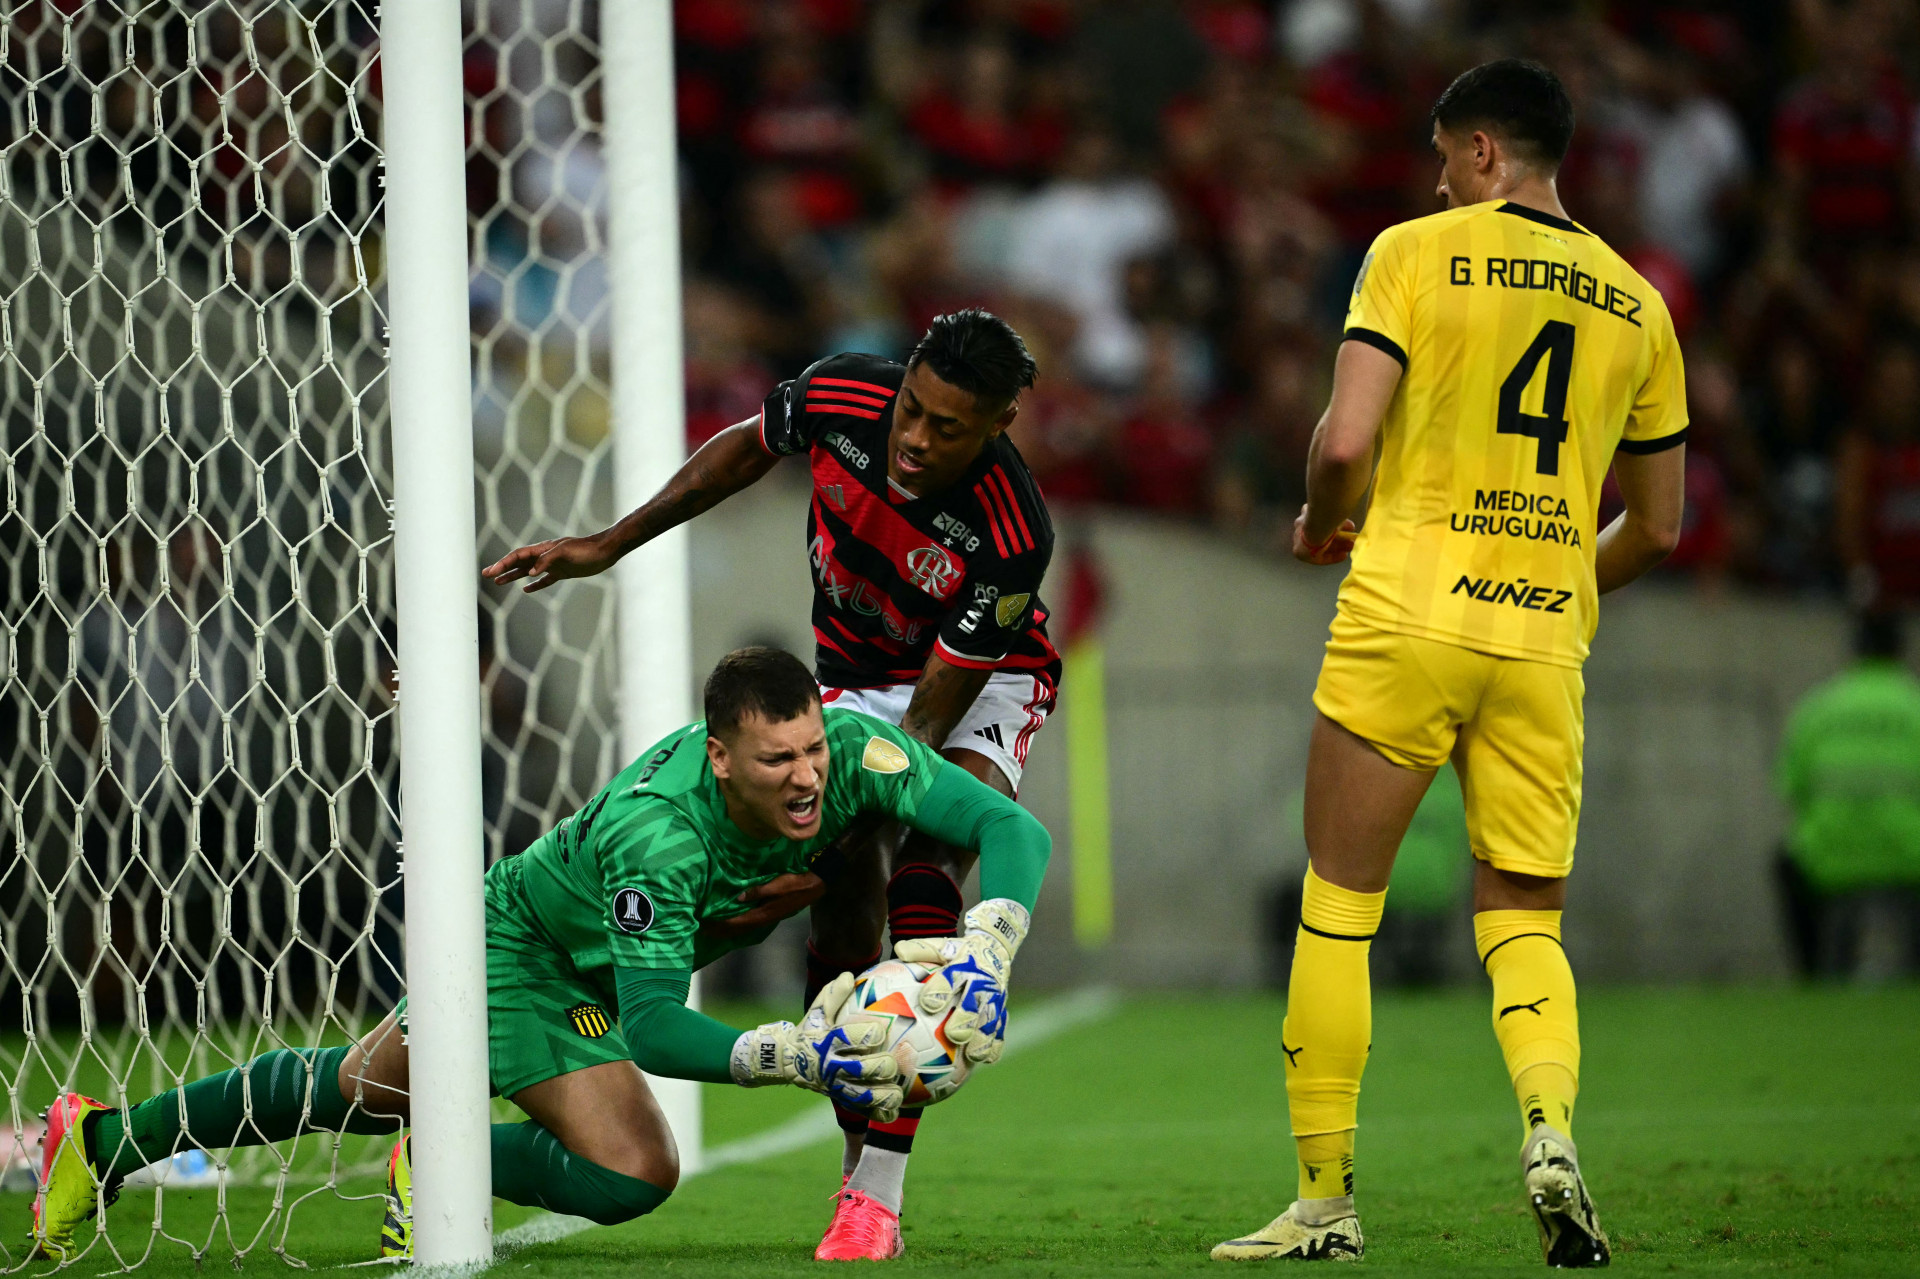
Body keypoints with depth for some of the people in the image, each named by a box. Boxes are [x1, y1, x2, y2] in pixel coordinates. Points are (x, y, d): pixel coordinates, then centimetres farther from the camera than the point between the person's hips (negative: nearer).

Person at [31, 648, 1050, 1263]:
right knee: (630, 1171, -18)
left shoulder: (853, 749, -29)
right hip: (523, 951, -6)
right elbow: (652, 1027, -42)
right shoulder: (655, 830, -43)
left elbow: (1012, 828, -30)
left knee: (358, 1090, 14)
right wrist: (791, 1056, -55)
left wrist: (982, 959, -47)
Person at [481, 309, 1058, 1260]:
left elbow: (931, 720, -29)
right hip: (854, 676, 4)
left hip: (981, 684, -4)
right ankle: (862, 1171, 5)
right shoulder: (840, 398, -25)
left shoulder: (1011, 535, -35)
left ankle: (880, 1187, -28)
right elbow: (748, 447, 1)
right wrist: (610, 546, 2)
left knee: (925, 896, -25)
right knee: (846, 912, -8)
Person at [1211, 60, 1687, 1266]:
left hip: (1407, 616, -3)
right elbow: (1658, 526, 16)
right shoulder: (1634, 301, 12)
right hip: (1546, 640, 3)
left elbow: (1344, 443, -10)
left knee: (1339, 909, 6)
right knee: (1523, 920, 9)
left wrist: (1319, 525, 11)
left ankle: (1327, 1199, 6)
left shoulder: (1419, 251, -1)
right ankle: (1551, 1123, -19)